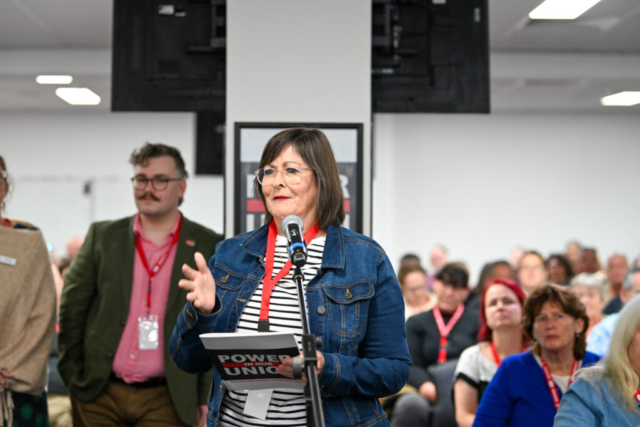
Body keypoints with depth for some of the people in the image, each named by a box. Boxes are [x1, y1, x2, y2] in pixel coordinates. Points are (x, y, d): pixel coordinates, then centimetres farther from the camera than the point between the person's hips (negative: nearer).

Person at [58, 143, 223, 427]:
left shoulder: (210, 247, 2)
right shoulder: (102, 236, 7)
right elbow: (71, 310, 8)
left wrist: (208, 398, -2)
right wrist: (73, 378, 4)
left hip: (165, 402, -1)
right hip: (99, 396, 2)